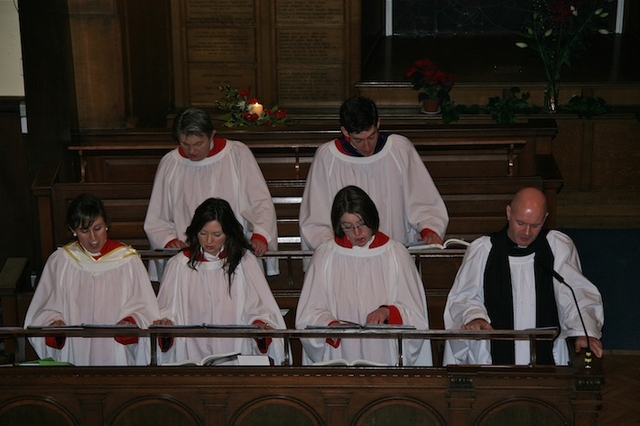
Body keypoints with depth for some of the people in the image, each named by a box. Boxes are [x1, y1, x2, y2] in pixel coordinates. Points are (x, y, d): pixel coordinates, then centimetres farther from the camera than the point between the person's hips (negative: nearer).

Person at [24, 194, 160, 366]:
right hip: (73, 356, 1)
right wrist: (53, 323, -11)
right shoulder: (59, 261, 8)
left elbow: (144, 310, 3)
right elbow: (45, 312, 10)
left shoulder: (128, 261, 4)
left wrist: (131, 321, -18)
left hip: (117, 356, -1)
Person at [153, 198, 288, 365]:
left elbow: (258, 308, 5)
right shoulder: (180, 264, 10)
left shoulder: (244, 261, 9)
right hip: (192, 354, 0)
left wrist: (260, 324, -15)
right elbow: (168, 310, 8)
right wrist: (165, 323, -13)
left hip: (237, 353, 0)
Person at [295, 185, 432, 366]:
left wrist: (388, 312, -12)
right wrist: (330, 325, -16)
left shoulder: (396, 254, 7)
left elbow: (416, 316, 6)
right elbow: (308, 317, 3)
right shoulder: (324, 256, 7)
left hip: (387, 357, 0)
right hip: (339, 359, 0)